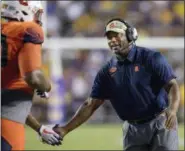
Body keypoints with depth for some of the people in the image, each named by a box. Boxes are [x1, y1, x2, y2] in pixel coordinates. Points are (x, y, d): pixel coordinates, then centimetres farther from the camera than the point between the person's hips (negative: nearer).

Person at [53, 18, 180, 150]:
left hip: (160, 123, -4)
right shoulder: (107, 72, 5)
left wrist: (172, 110, -36)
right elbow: (91, 105, 5)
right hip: (133, 129, 4)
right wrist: (65, 130, -4)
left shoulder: (151, 58, -6)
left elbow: (172, 85, -14)